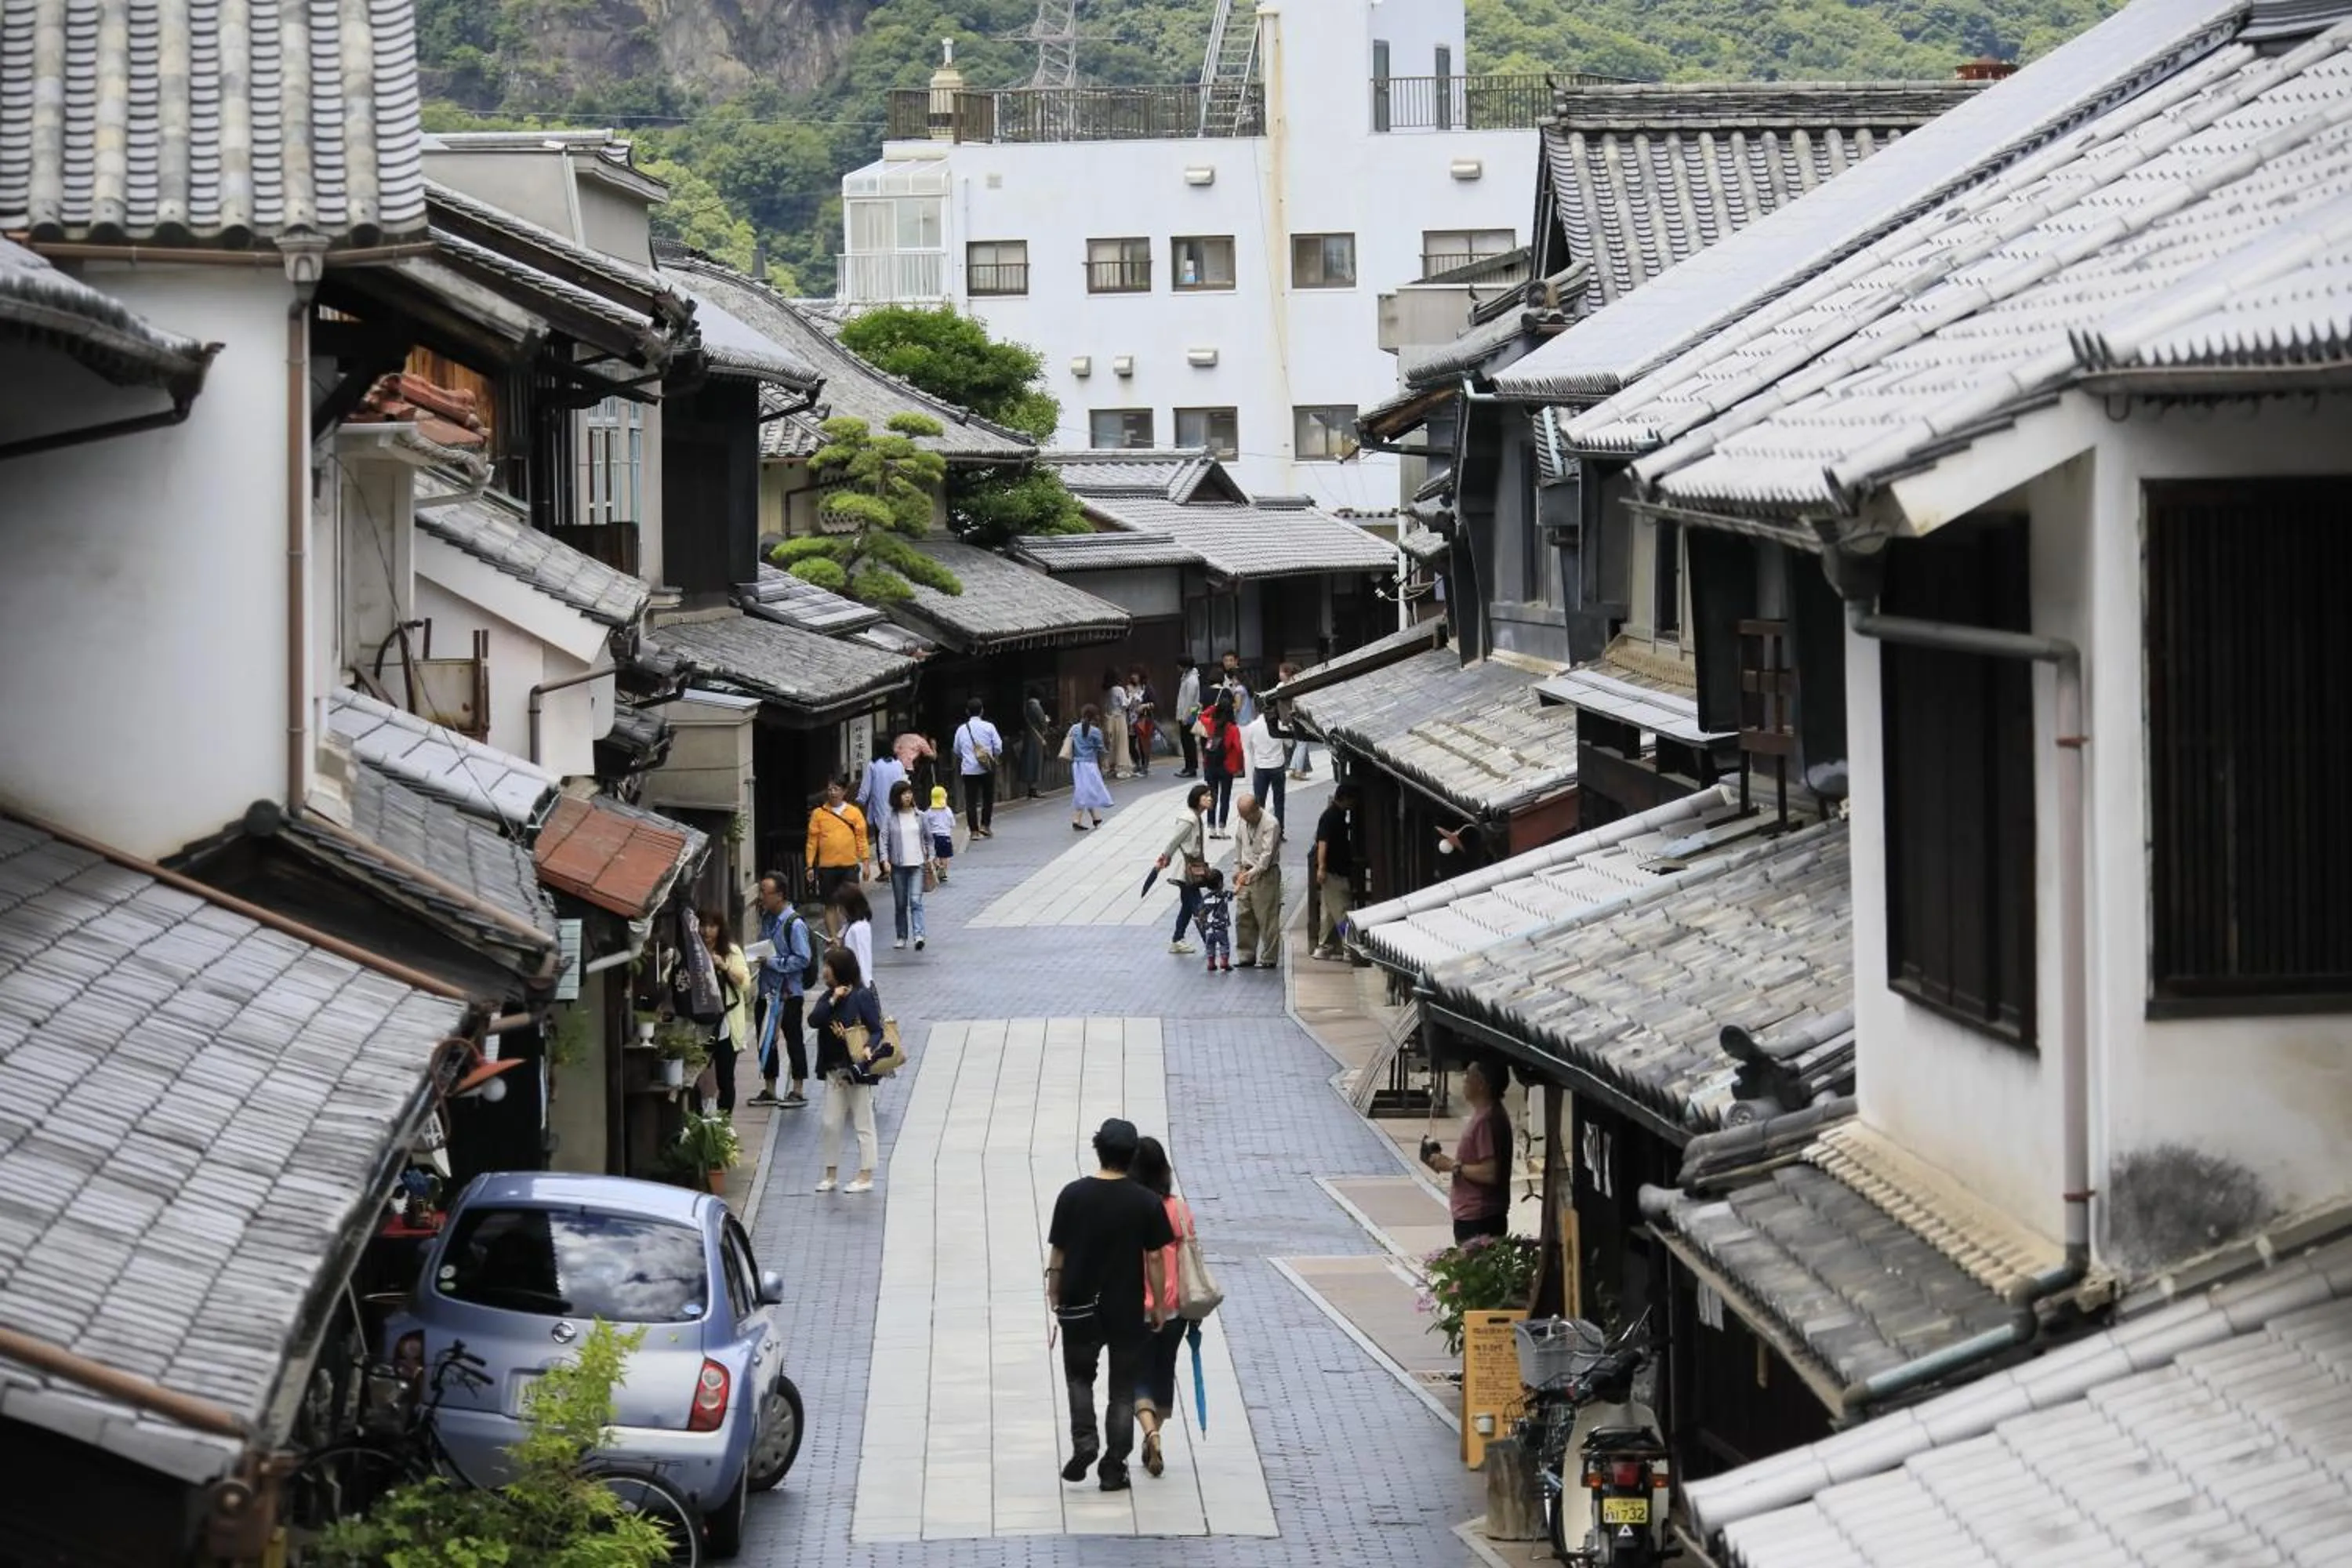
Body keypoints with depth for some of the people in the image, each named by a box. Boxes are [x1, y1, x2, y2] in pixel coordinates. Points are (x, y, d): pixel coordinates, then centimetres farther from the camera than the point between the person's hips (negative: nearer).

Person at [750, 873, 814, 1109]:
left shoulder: (794, 924, -17)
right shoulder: (766, 918, 8)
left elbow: (803, 959, -19)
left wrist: (772, 962, -19)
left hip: (788, 992, -8)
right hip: (767, 990, 8)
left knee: (793, 1040, 2)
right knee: (765, 1039, 13)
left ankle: (798, 1092, 11)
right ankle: (769, 1090, 24)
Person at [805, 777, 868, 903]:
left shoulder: (854, 812, 3)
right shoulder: (818, 813, 2)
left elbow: (861, 838, 5)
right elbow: (812, 841, 2)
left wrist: (865, 862, 1)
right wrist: (810, 866, 0)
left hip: (850, 866, 0)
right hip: (826, 867, 0)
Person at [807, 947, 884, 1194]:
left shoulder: (863, 997, -11)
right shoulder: (828, 996, 8)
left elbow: (877, 1030, -13)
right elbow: (813, 1021, -5)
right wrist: (832, 1001, -16)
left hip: (858, 1069, -7)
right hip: (834, 1070, 7)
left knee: (863, 1125, 2)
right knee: (830, 1124, 10)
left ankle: (866, 1176, 8)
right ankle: (831, 1174, 18)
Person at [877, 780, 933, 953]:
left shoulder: (919, 816, 6)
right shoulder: (890, 818, 1)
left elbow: (928, 838, 14)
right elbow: (884, 840, -2)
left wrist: (930, 859, 11)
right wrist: (885, 860, -14)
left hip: (917, 864, 0)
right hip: (898, 866, 0)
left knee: (916, 901, -13)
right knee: (900, 903, 8)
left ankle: (918, 935, -21)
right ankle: (901, 937, 17)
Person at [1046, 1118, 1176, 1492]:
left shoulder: (1073, 1195, -7)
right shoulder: (1147, 1202, -9)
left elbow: (1058, 1254, -3)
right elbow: (1155, 1258, -6)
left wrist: (1054, 1295, 9)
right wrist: (1157, 1306, 5)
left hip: (1080, 1306, 0)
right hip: (1128, 1308, 0)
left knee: (1080, 1376, 19)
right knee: (1122, 1388, 10)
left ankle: (1084, 1441, -2)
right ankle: (1113, 1468, 10)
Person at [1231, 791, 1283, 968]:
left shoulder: (1271, 824, -17)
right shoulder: (1244, 821, 6)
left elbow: (1267, 855, -21)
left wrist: (1252, 873, -26)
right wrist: (1238, 869, 14)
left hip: (1266, 874, -7)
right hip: (1247, 873, 7)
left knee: (1267, 919, -4)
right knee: (1243, 918, 8)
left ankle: (1269, 959, 2)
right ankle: (1247, 957, 17)